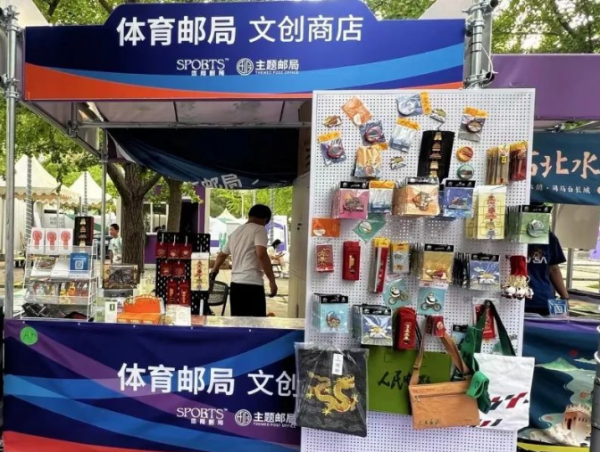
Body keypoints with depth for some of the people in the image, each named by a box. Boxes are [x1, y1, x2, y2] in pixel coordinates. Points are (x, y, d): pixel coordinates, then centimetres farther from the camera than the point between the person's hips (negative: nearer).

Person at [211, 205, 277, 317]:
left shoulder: (236, 232, 21)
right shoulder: (259, 229, -3)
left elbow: (222, 255, 35)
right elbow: (261, 254, -19)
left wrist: (213, 272, 52)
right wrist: (272, 280, -14)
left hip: (235, 284, 8)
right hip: (252, 284, -8)